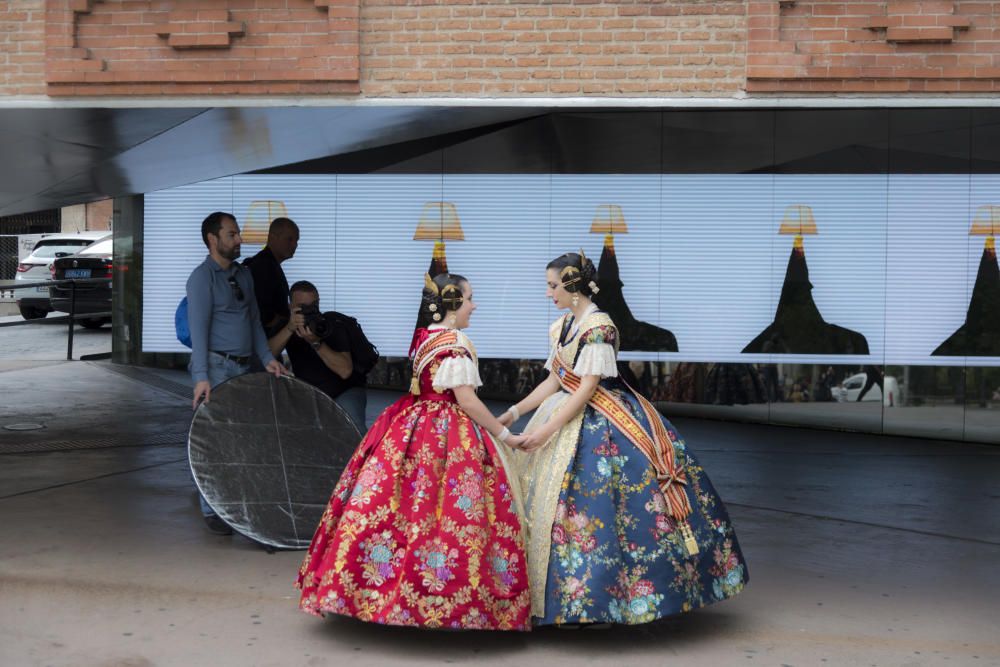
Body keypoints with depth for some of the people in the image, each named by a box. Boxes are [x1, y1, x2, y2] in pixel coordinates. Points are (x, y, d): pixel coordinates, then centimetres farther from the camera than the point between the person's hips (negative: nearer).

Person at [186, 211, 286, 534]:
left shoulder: (243, 275, 17)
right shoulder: (202, 277, -7)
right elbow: (198, 329, -14)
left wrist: (267, 358, 9)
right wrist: (201, 377, -22)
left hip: (243, 367, 7)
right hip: (216, 367, -7)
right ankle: (212, 511, 3)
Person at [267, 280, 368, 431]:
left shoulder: (333, 325, -16)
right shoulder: (285, 325, -5)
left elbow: (345, 371, -29)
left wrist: (316, 342, -38)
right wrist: (289, 329, -38)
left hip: (345, 391, -4)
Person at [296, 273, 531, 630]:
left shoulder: (426, 337, 12)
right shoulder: (455, 343, -14)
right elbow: (466, 400, -16)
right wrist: (504, 435, -9)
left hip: (414, 429, 9)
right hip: (447, 436, -9)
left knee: (406, 506, 9)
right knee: (449, 511, -5)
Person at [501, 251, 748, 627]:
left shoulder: (599, 327, -17)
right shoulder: (562, 326, 10)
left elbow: (587, 388, -20)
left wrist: (546, 430, -23)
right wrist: (515, 412, 7)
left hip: (604, 425, -9)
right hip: (570, 417, 9)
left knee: (597, 503, -9)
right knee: (543, 494, 7)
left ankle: (604, 599, 2)